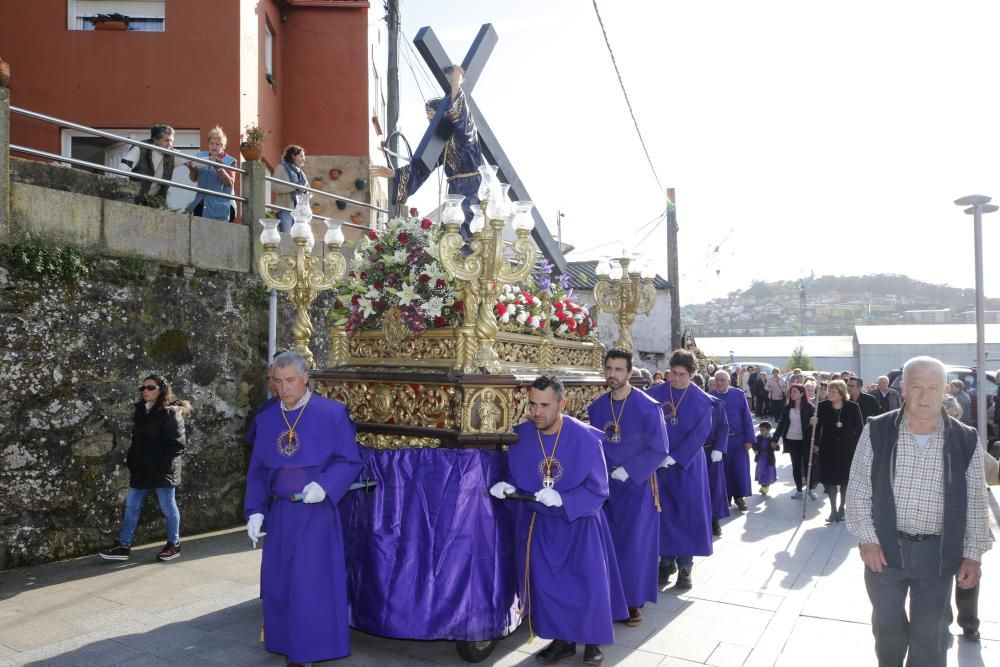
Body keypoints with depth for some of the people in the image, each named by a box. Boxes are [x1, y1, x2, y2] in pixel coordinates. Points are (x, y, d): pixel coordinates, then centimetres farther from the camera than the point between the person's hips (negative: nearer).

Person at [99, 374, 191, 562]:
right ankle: (123, 546, 20)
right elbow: (137, 440, 18)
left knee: (167, 506, 4)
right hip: (141, 469, 7)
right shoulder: (141, 410, 11)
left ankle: (174, 544, 19)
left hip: (163, 470, -7)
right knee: (131, 505, 10)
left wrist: (161, 463, -19)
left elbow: (178, 442, -16)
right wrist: (131, 461, 7)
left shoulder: (171, 412, -11)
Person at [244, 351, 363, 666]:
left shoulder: (332, 413, -8)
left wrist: (324, 486, -22)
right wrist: (255, 511, 0)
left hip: (316, 514, -4)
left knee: (315, 584, 0)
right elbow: (257, 471, 10)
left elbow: (350, 460, -7)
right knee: (280, 584, 10)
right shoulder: (266, 419, 6)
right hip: (279, 513, 5)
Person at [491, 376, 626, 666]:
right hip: (540, 523, 3)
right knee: (546, 584, 4)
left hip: (580, 522, -2)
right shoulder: (519, 436, -13)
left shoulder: (585, 438, -22)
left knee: (589, 584, 0)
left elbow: (597, 490, -18)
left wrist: (561, 499, -32)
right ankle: (562, 639, 27)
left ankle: (593, 640, 26)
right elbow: (514, 476, 2)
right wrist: (505, 486, -22)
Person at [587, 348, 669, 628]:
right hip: (606, 482, 4)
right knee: (608, 541, 9)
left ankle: (634, 601, 15)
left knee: (635, 542, 0)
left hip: (637, 483, -4)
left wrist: (628, 471, -18)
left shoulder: (648, 407, -15)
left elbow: (659, 450, -13)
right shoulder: (596, 407, 0)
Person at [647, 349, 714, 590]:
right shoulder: (654, 395, -1)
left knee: (688, 513, 2)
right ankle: (667, 560, 19)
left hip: (688, 464, -1)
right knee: (664, 512, 6)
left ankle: (685, 566, 13)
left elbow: (700, 434, -10)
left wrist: (675, 457, -18)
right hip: (659, 463, 1)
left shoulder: (702, 400, -4)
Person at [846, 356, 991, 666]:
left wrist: (973, 554, 0)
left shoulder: (966, 440, -4)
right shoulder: (876, 432, -7)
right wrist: (867, 538, -8)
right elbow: (858, 489, -2)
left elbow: (976, 503, 3)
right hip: (884, 547, 0)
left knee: (930, 634, 12)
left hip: (938, 553, 0)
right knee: (887, 625, 15)